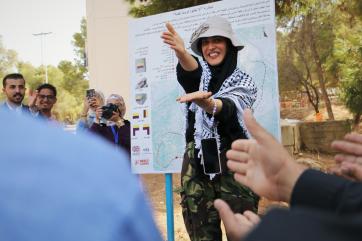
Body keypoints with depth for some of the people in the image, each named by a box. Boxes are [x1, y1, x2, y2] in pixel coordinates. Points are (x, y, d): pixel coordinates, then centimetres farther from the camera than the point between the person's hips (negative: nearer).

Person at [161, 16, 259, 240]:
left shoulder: (244, 82, 4)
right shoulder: (199, 74, 9)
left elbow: (228, 108, -19)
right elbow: (190, 71, -17)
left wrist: (205, 102, -42)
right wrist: (181, 53, -42)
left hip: (234, 163, -2)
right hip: (197, 164, 2)